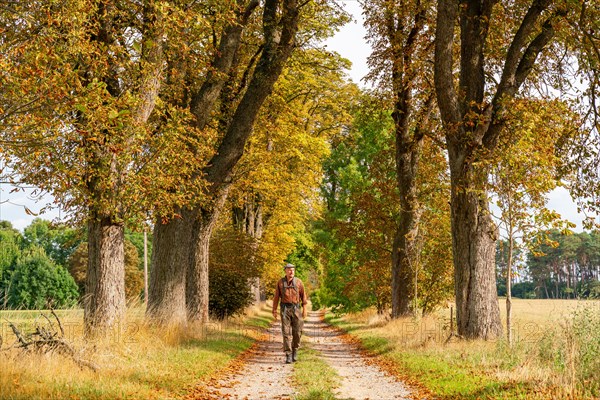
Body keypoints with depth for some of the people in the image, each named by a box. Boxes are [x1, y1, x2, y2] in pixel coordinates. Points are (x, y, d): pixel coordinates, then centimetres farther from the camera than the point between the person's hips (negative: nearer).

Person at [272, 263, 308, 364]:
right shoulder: (280, 282, 2)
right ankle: (288, 355, -2)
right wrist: (274, 310, 2)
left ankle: (295, 350, 23)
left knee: (297, 331, -1)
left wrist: (304, 309, -1)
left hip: (296, 309, 1)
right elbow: (276, 296, 5)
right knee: (286, 332, -5)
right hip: (285, 309, -1)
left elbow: (303, 295, 5)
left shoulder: (298, 282, 2)